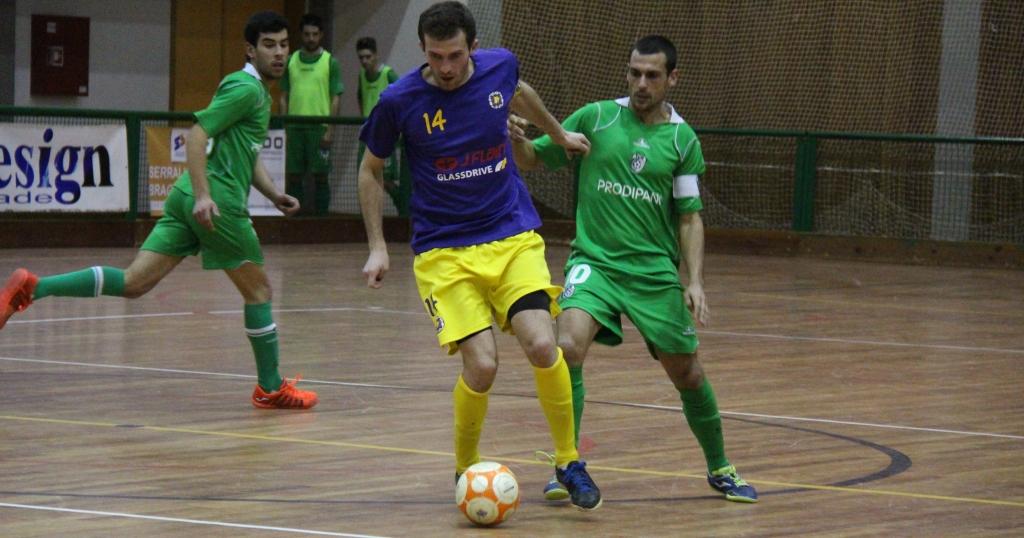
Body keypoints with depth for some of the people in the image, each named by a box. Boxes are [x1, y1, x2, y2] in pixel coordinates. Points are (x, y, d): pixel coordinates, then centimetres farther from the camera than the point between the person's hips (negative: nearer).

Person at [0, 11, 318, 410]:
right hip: (219, 202, -9)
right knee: (259, 291, 7)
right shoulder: (245, 89, -7)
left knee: (133, 283, -1)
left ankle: (33, 288, -12)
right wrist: (203, 195, -24)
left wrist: (274, 195, 20)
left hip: (190, 199, 9)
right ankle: (271, 388, 16)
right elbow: (196, 136, -16)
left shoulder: (260, 93, 24)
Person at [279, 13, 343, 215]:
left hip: (319, 128, -3)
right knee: (293, 176, 4)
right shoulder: (291, 61, 11)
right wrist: (285, 127, 5)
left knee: (320, 176, -2)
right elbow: (284, 97, 13)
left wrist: (329, 130, -8)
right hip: (295, 127, 3)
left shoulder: (330, 62, 2)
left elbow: (336, 98, -1)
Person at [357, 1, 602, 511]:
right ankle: (465, 470, 11)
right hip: (444, 252, -2)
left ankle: (569, 462, 5)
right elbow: (371, 171, 6)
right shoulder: (400, 100, -11)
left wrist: (559, 134, 35)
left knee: (542, 346, -17)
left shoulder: (499, 67, -4)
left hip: (514, 238, 2)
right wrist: (378, 247, 2)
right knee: (481, 364, -16)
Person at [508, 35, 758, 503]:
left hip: (655, 271, 1)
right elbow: (533, 160, 5)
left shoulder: (683, 140, 3)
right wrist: (518, 139, -17)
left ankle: (719, 468, 30)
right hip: (594, 261, -1)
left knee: (687, 374, 6)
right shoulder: (596, 118, 1)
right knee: (569, 346, -25)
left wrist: (695, 282, -6)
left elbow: (689, 217, 5)